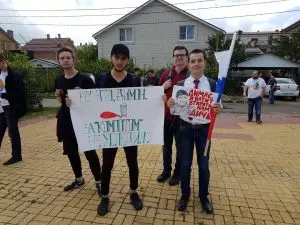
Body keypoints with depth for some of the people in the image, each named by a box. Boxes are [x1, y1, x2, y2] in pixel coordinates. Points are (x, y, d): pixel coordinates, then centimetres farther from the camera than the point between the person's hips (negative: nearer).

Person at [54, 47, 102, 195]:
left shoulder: (84, 79, -10)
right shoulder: (59, 81, 8)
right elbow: (61, 102, 17)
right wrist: (59, 97, -5)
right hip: (66, 122, 6)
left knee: (90, 152, 1)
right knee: (71, 152, 17)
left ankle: (99, 182, 19)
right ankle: (79, 179, 37)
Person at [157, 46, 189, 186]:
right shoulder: (167, 73, 7)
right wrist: (163, 87, -7)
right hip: (166, 115, 4)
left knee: (180, 146, 11)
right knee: (166, 145, 16)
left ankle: (178, 173, 29)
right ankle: (166, 170, 34)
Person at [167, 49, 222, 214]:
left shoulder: (212, 84, -2)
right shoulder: (181, 84, -1)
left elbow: (217, 106, 0)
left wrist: (219, 108, -24)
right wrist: (170, 104, -22)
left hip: (204, 129, 0)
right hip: (186, 128, 0)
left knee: (204, 165, 13)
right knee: (185, 164, 11)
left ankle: (204, 197, 35)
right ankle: (184, 196, 33)